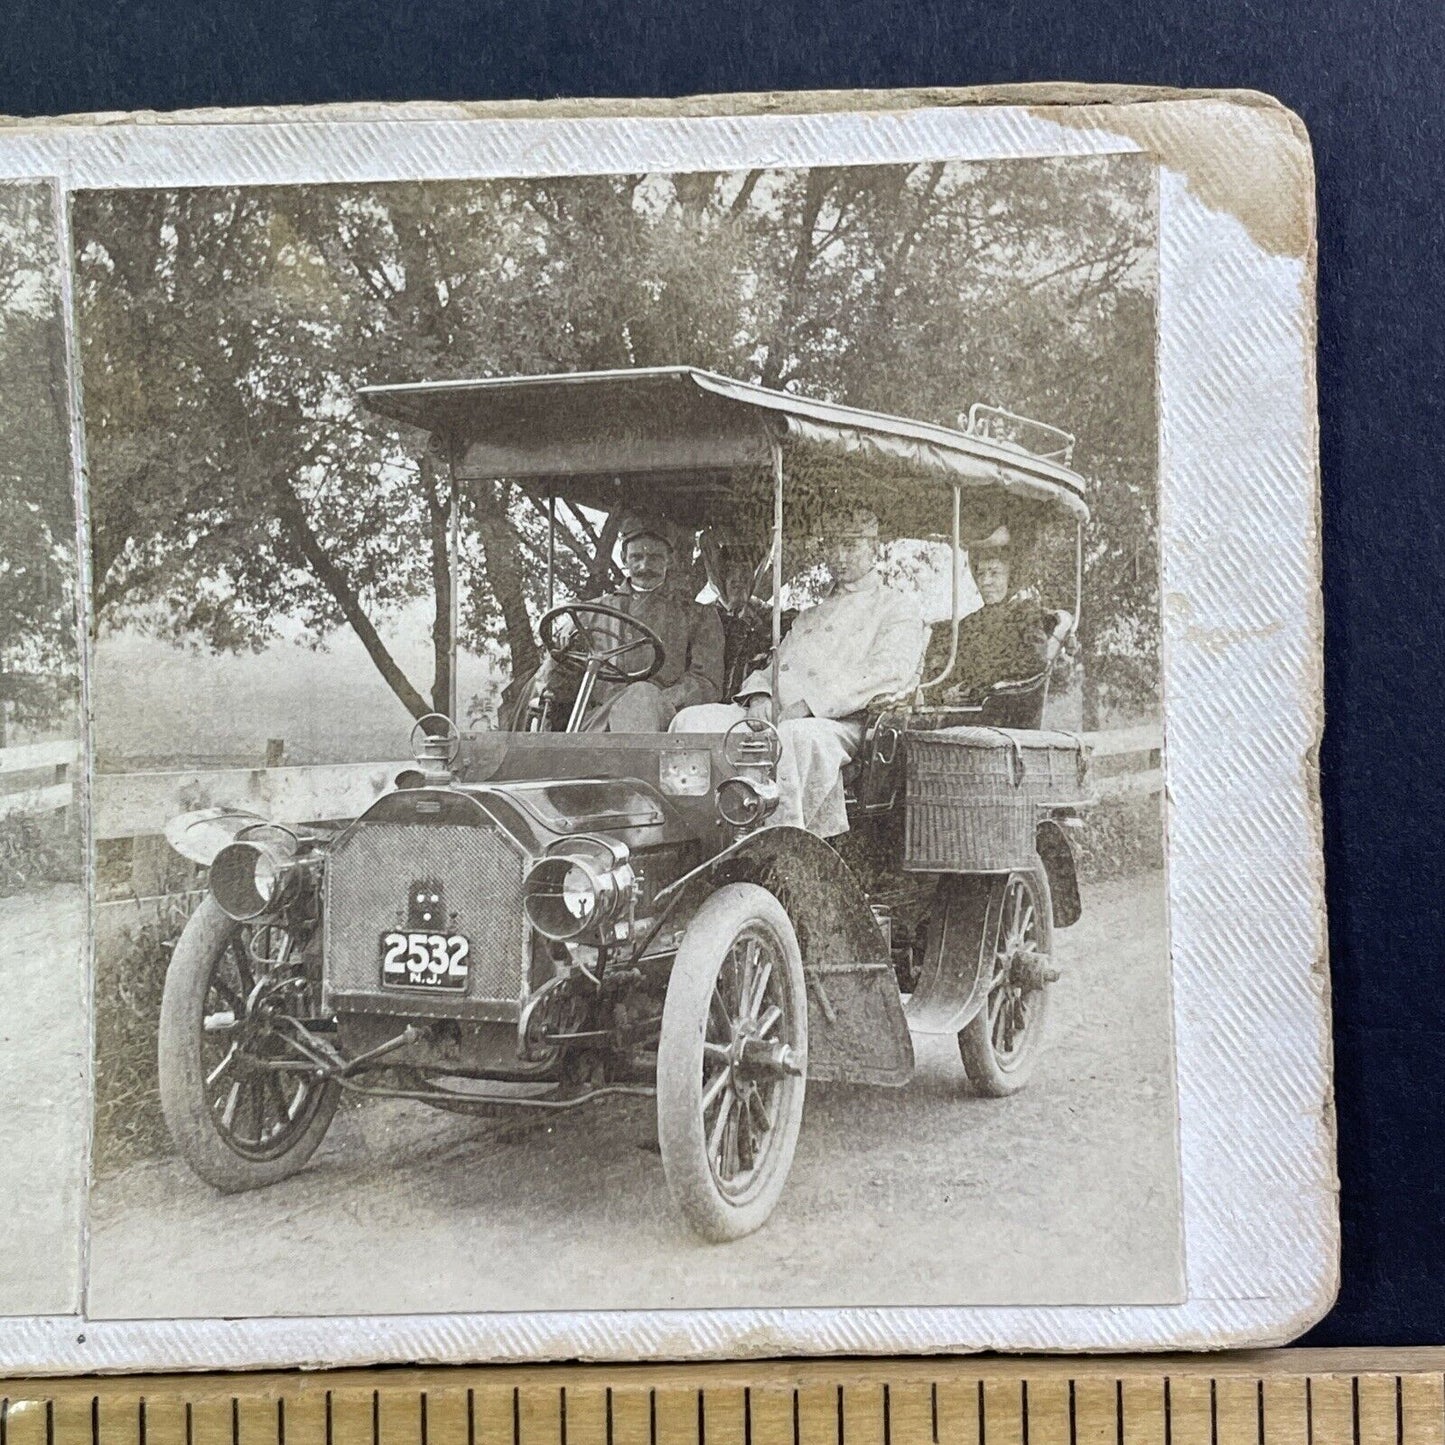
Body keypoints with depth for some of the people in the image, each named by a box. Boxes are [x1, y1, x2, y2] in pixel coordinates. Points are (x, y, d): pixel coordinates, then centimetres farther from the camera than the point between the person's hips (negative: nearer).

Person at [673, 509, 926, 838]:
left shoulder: (899, 609, 12)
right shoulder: (812, 613, 35)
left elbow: (889, 671, -6)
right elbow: (777, 663, 28)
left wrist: (807, 703, -16)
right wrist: (759, 694, 0)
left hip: (837, 722, -6)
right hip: (773, 713, 6)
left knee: (794, 736, -42)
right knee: (692, 721, -19)